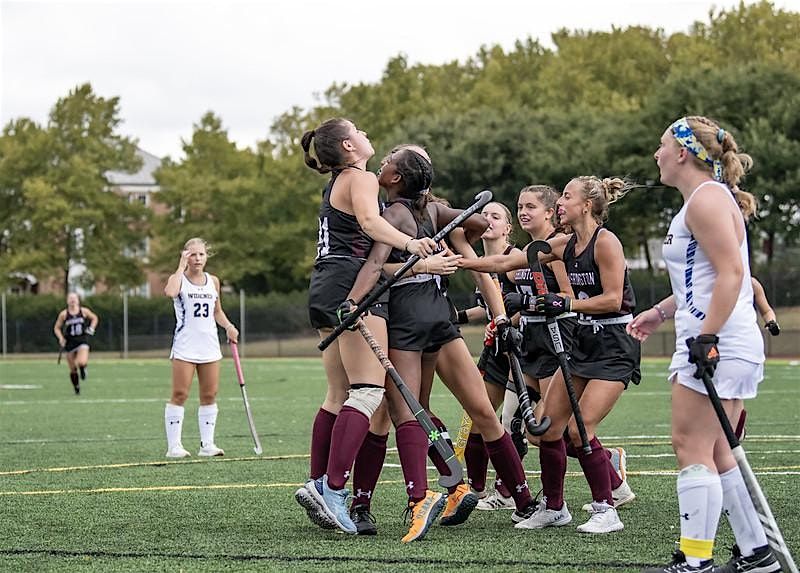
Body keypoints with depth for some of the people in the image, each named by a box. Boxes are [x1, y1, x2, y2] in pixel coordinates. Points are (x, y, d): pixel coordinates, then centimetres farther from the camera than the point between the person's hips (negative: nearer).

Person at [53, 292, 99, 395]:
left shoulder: (84, 311, 0)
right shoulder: (63, 314, -2)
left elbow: (95, 318, 17)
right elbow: (56, 328, 7)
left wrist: (91, 328, 1)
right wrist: (61, 338, -8)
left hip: (82, 341, -1)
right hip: (70, 343, 1)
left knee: (82, 363, -24)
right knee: (73, 370, 4)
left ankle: (83, 368, 14)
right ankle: (76, 388, 25)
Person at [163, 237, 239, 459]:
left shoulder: (213, 281, 12)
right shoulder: (179, 278, -3)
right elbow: (170, 292, -28)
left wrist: (228, 326, 6)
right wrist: (182, 266, -18)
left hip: (209, 346, 5)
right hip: (185, 347, -5)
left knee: (209, 395, 5)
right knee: (180, 395, -6)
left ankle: (207, 444, 10)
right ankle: (173, 445, -4)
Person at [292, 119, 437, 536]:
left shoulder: (335, 184, 24)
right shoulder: (361, 178, -4)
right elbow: (370, 221, -25)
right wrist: (408, 242, -41)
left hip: (324, 288, 10)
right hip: (352, 286, -10)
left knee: (339, 396, 12)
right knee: (368, 390, -15)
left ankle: (318, 484, 9)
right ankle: (333, 489, -26)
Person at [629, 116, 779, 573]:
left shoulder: (706, 198, -11)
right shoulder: (704, 198, 21)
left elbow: (731, 272, -20)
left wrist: (707, 335, -25)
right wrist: (660, 312, 31)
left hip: (717, 346, -10)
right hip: (730, 347, 10)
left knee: (693, 449, -9)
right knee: (715, 455, 13)